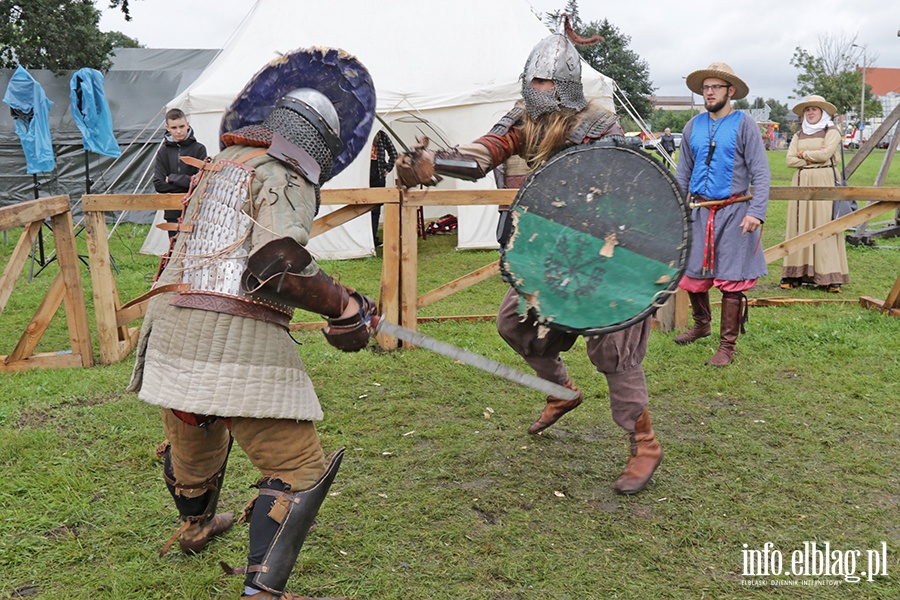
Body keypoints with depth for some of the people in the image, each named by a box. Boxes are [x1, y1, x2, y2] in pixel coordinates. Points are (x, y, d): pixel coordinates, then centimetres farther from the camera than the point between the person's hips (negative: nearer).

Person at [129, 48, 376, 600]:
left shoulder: (221, 163, 20)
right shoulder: (284, 176, -5)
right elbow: (275, 266, -21)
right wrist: (343, 305, -12)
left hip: (170, 323, 9)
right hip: (238, 337, -9)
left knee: (193, 435, 32)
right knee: (298, 467, -2)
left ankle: (196, 525, 58)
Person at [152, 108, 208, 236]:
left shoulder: (199, 149, 1)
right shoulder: (163, 152, 8)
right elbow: (158, 184, -1)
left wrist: (173, 178, -7)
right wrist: (188, 184, -9)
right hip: (173, 213, 3)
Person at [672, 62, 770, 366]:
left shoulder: (744, 124, -3)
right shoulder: (693, 126, 10)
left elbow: (760, 173, -7)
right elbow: (682, 173, 15)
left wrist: (756, 212, -18)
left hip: (734, 211, -4)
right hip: (700, 210, 4)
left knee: (731, 280, -1)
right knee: (692, 274, 10)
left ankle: (727, 346, 9)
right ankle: (701, 324, 36)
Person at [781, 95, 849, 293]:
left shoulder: (832, 132, 2)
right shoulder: (799, 135, 15)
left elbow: (825, 154, -13)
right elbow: (790, 160, 4)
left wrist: (803, 154, 0)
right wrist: (812, 157, -8)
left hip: (824, 182, -5)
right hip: (801, 182, 5)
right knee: (799, 225, 0)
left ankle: (830, 276, -6)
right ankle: (796, 273, 2)